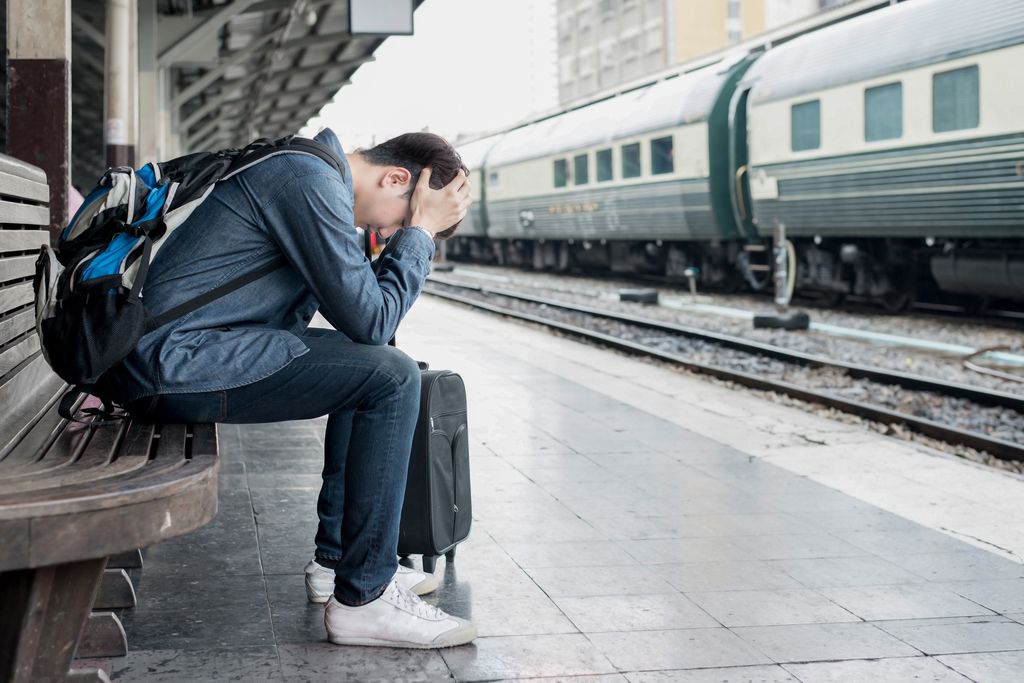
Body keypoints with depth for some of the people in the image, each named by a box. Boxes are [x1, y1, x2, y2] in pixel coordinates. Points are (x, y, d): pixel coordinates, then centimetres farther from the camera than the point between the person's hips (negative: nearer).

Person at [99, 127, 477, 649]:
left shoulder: (306, 171, 17)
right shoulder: (312, 184, -17)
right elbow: (369, 320, -14)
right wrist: (421, 230, -6)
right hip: (178, 365, -11)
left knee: (368, 365, 22)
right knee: (392, 377, -15)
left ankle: (337, 558, 25)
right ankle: (363, 598, -10)